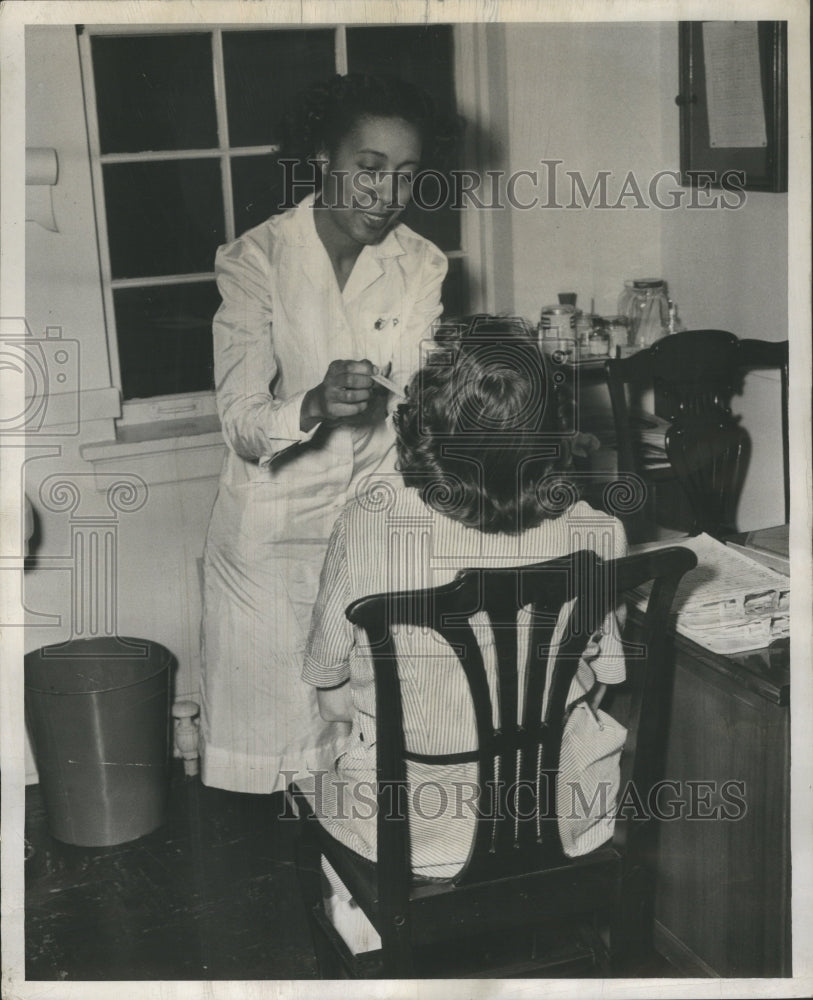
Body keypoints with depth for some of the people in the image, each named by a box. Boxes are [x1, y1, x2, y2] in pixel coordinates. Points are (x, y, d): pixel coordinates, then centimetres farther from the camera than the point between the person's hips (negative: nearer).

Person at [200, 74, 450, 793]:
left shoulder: (422, 266, -1)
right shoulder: (254, 262, -12)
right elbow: (242, 425, -21)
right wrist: (314, 405, -40)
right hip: (273, 528, -3)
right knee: (270, 710, 6)